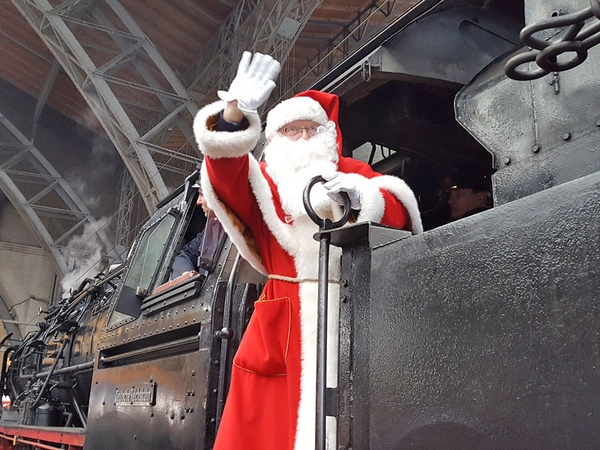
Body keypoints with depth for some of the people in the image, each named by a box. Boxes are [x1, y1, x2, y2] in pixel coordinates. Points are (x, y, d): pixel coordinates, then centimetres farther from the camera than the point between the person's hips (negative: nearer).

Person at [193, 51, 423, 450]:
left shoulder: (352, 173, 19)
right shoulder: (262, 181, 16)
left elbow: (400, 214, 4)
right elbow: (224, 169, -5)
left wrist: (364, 196, -17)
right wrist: (234, 112, -23)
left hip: (348, 314, 1)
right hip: (285, 322, 0)